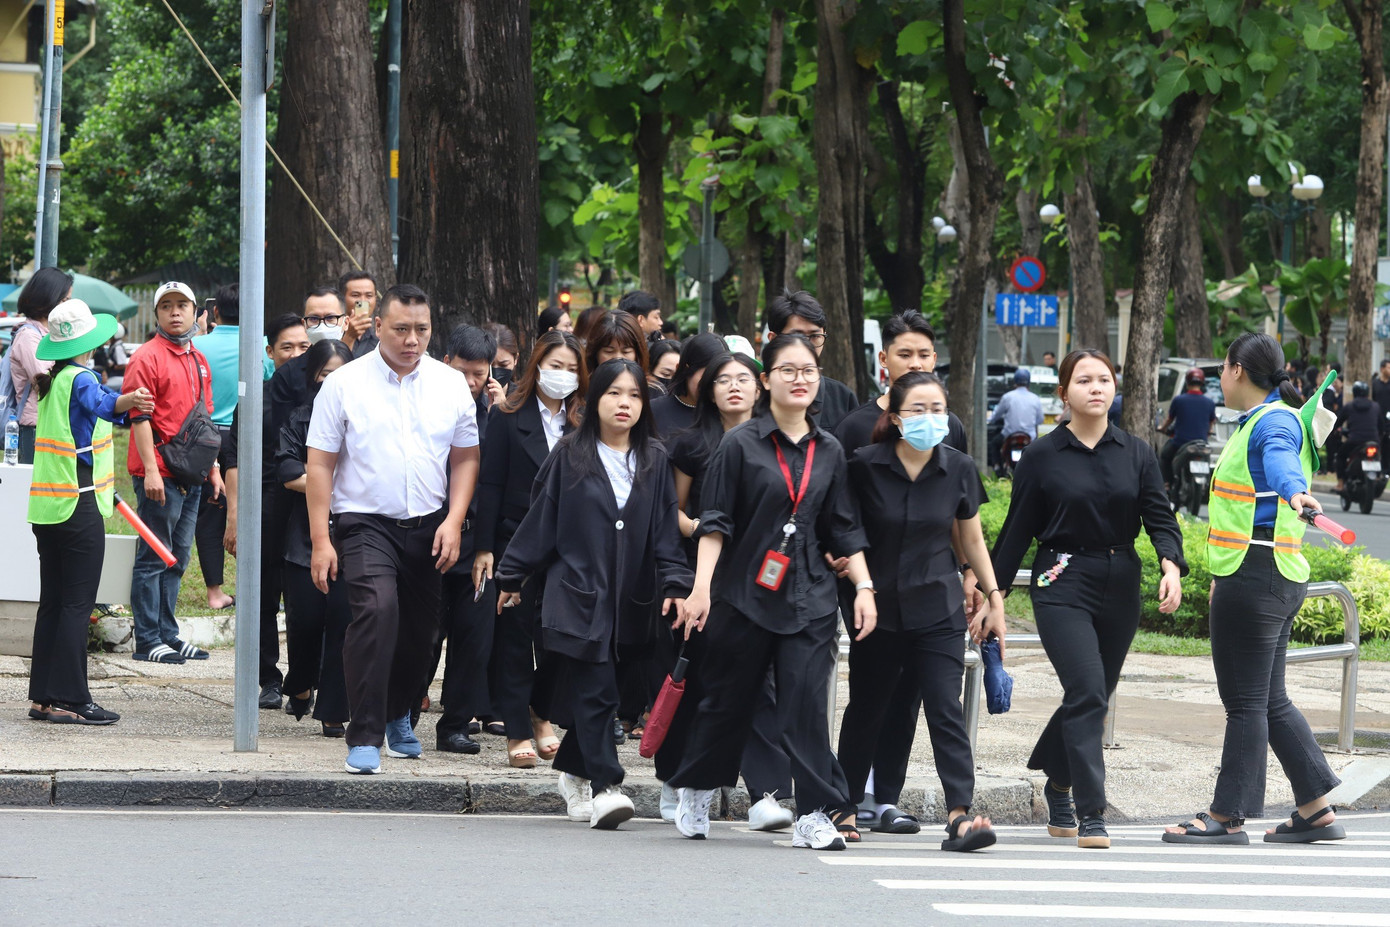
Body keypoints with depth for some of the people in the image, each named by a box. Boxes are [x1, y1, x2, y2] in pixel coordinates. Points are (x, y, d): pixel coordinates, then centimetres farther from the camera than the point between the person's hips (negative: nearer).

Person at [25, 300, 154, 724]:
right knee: (77, 604, -8)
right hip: (79, 508, -9)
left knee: (52, 602, 11)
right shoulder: (80, 379, -14)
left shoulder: (51, 382, 14)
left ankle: (43, 696, 12)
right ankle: (70, 699, -10)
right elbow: (100, 403, -36)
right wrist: (128, 401, -55)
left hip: (47, 509, 9)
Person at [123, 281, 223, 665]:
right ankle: (148, 641, -3)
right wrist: (150, 470, -19)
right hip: (160, 475, -8)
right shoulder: (148, 357, -8)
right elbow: (139, 418, -13)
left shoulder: (199, 361, 16)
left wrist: (213, 467, 20)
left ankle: (168, 635, 17)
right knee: (153, 559, -5)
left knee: (176, 561, 11)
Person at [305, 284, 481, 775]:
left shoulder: (451, 384, 7)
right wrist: (320, 540, -7)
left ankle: (397, 714, 39)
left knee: (420, 629, 11)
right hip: (366, 523, -4)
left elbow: (465, 458, 12)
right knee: (377, 610, -24)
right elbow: (320, 464, -2)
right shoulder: (344, 384, -2)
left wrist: (454, 522, -1)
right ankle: (364, 738, -22)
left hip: (429, 527, 4)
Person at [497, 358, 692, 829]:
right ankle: (604, 786, -13)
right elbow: (540, 521, 5)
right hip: (578, 597, -3)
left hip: (631, 603, 3)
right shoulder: (570, 456, 0)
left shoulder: (654, 461, 8)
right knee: (594, 693, -10)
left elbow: (665, 530, 9)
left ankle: (574, 773, 25)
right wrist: (511, 578, 7)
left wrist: (674, 586, 0)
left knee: (592, 694, 8)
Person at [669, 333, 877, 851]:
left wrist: (864, 586, 6)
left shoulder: (829, 452, 10)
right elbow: (715, 521, -5)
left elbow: (844, 530, 15)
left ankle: (815, 816, -8)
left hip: (810, 598, 2)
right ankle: (694, 793, 28)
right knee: (728, 698, 7)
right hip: (745, 593, -2)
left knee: (806, 701, -8)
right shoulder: (741, 445, -2)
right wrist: (701, 586, -13)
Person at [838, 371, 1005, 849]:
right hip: (878, 606, 0)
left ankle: (960, 815, -17)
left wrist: (994, 598, 12)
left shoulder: (958, 468, -2)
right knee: (866, 707, 11)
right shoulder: (866, 466, -9)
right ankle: (845, 805, 27)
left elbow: (972, 539, 10)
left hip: (939, 609, 0)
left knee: (946, 710, -10)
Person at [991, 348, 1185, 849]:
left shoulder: (1136, 454, 7)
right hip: (1063, 584, -4)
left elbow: (1160, 517, 2)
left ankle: (1056, 786, 35)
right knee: (1087, 694, -17)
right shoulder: (1043, 456, 0)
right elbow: (1017, 531, 3)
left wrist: (1171, 567, -17)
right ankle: (1091, 815, -17)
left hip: (1120, 588, 4)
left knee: (1092, 699, 10)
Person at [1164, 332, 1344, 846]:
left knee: (1247, 700, -5)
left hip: (1256, 575, -11)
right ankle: (1316, 809, 14)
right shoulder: (1257, 422, 21)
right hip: (1262, 577, 11)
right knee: (1270, 700, 12)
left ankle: (1228, 816, -2)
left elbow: (1281, 461, -38)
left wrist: (1296, 493, -61)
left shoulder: (1275, 422, -13)